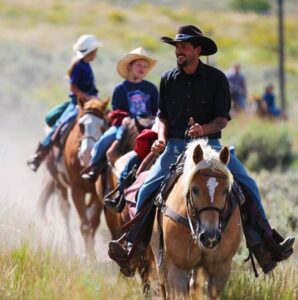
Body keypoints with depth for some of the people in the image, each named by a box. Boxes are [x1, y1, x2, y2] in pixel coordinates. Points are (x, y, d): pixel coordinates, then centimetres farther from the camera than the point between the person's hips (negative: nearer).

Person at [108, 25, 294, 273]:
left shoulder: (216, 78, 1)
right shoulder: (168, 80, 8)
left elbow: (223, 118, -3)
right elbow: (163, 116, 15)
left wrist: (205, 129, -23)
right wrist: (162, 138, -5)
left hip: (210, 143, -1)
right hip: (176, 145, 1)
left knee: (247, 184, -14)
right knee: (148, 187, -17)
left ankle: (263, 246, -10)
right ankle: (131, 243, -9)